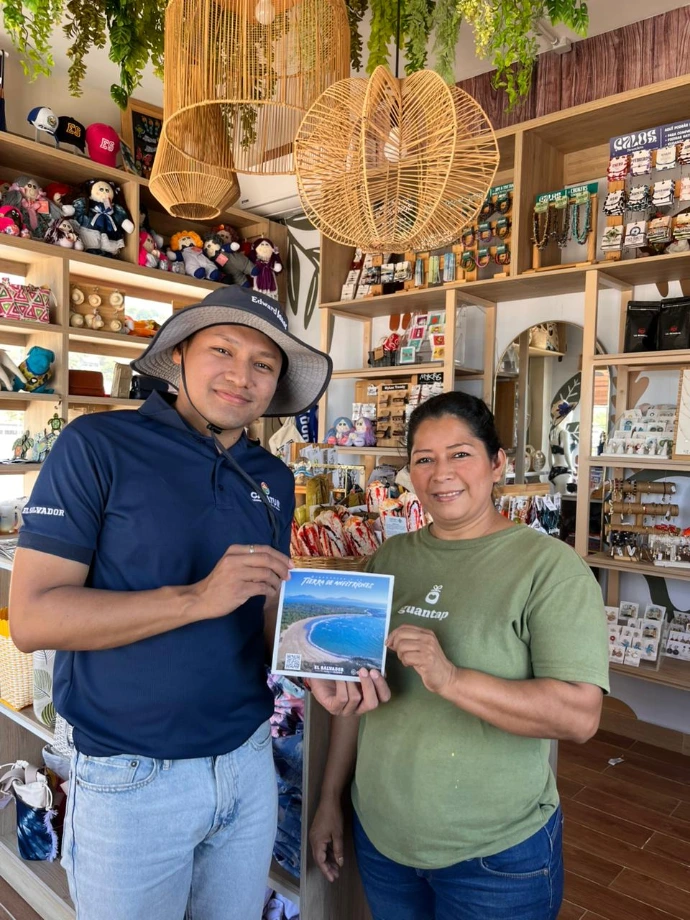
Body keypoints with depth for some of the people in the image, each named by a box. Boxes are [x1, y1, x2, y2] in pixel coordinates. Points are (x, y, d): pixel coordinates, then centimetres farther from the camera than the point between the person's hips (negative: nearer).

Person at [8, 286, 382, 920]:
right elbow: (32, 617, -19)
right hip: (133, 778, -5)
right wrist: (198, 598, -27)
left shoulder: (274, 480, 3)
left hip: (249, 760, 5)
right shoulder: (98, 446, -14)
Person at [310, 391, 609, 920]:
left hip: (496, 856, -4)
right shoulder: (391, 558, 1)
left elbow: (580, 715, -21)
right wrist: (331, 798, 9)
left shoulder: (551, 567, -15)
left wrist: (450, 679, -33)